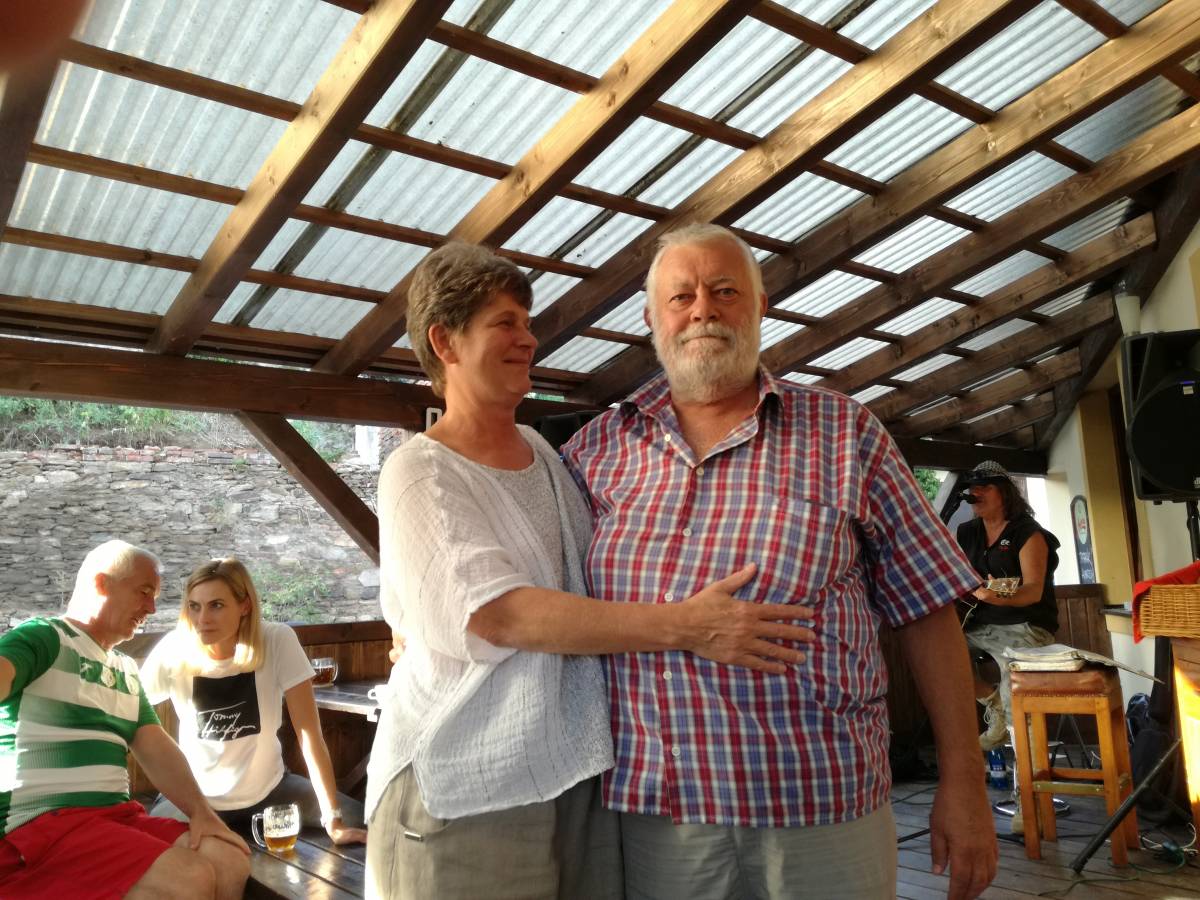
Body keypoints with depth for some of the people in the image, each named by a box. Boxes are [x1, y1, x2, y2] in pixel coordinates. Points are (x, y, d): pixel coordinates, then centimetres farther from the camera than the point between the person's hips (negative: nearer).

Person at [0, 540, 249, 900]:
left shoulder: (127, 671, 22)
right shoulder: (42, 637, 0)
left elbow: (156, 748, 13)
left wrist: (200, 811, -3)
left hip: (117, 816, 7)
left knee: (230, 863, -13)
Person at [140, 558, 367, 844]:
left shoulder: (278, 641, -20)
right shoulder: (173, 652, -17)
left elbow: (309, 732, -20)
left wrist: (333, 819, -25)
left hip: (268, 789, 0)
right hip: (196, 796, 0)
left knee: (362, 824, -15)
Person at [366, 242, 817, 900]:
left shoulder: (545, 454, 10)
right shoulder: (420, 472, -10)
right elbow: (495, 614, -23)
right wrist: (684, 628, -28)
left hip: (580, 769, 6)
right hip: (466, 787, -5)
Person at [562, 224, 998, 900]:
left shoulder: (845, 433, 0)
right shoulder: (599, 446, 4)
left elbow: (927, 610, 0)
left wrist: (964, 782, -2)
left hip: (825, 808, -1)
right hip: (649, 809, 2)